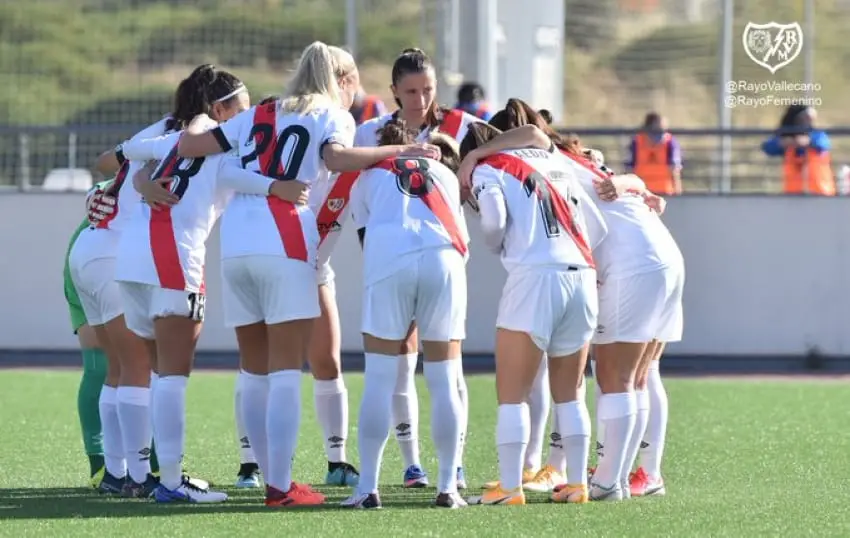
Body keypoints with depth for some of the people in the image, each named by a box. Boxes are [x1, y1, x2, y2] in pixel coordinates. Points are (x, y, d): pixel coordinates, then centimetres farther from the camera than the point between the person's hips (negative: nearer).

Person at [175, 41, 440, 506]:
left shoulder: (258, 115, 23)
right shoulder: (332, 117, 10)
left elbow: (190, 145, 21)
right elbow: (336, 158, -13)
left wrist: (189, 131, 42)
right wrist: (399, 150, -9)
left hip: (233, 243, 5)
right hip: (283, 246, -5)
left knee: (257, 372, 11)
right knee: (285, 373, -4)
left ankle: (271, 477, 14)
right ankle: (280, 487, -10)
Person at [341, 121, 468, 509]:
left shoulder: (366, 179, 27)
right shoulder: (444, 172, 31)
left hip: (387, 258, -1)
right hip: (444, 259, 1)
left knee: (379, 380, 2)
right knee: (445, 382, 7)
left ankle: (367, 488, -3)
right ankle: (448, 488, 5)